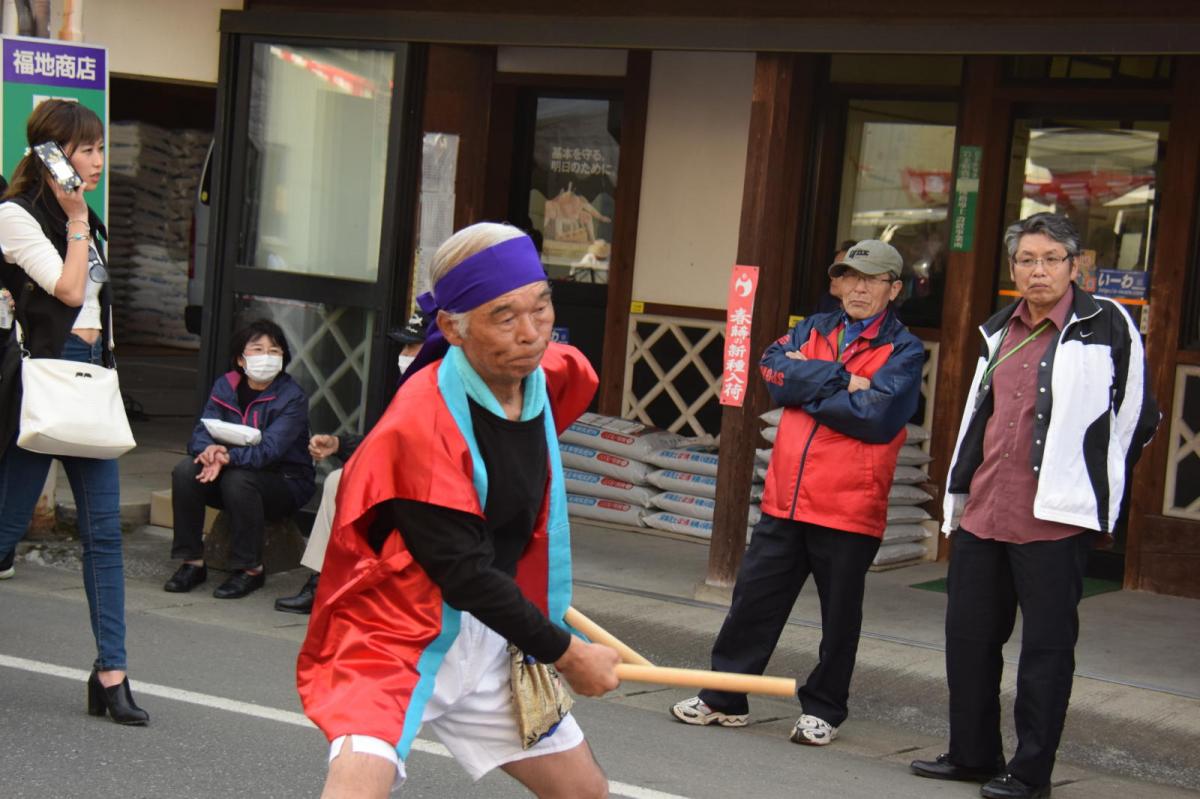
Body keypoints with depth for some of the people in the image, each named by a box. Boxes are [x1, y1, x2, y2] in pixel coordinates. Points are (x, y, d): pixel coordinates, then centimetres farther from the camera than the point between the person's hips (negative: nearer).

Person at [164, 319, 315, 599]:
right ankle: (192, 562, -12)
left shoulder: (292, 397, -14)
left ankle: (250, 569, -20)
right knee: (186, 470, -21)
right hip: (233, 468, 5)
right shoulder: (225, 386, 2)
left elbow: (269, 449, -27)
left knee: (238, 479, -35)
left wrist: (227, 457, -44)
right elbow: (201, 432, -7)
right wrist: (209, 450, -33)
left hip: (285, 484, -5)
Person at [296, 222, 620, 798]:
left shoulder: (553, 376, -3)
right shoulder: (420, 423, -25)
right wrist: (566, 653, -15)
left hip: (489, 642, 8)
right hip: (396, 635, -7)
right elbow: (466, 575, -23)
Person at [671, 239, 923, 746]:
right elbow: (775, 370, -5)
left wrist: (806, 387, -8)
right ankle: (724, 698, 19)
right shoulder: (813, 330, 13)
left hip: (849, 509, -4)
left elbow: (876, 415, -17)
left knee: (839, 616, 7)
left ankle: (823, 710, 22)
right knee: (753, 598, 8)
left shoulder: (904, 352, -2)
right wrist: (842, 380, -13)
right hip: (786, 499, 4)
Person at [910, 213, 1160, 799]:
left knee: (1047, 646, 0)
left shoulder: (1107, 327, -5)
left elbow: (1137, 418, 0)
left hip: (1054, 520, -7)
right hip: (982, 514, 7)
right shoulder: (999, 332, 14)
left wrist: (1091, 484, 6)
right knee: (968, 636, 12)